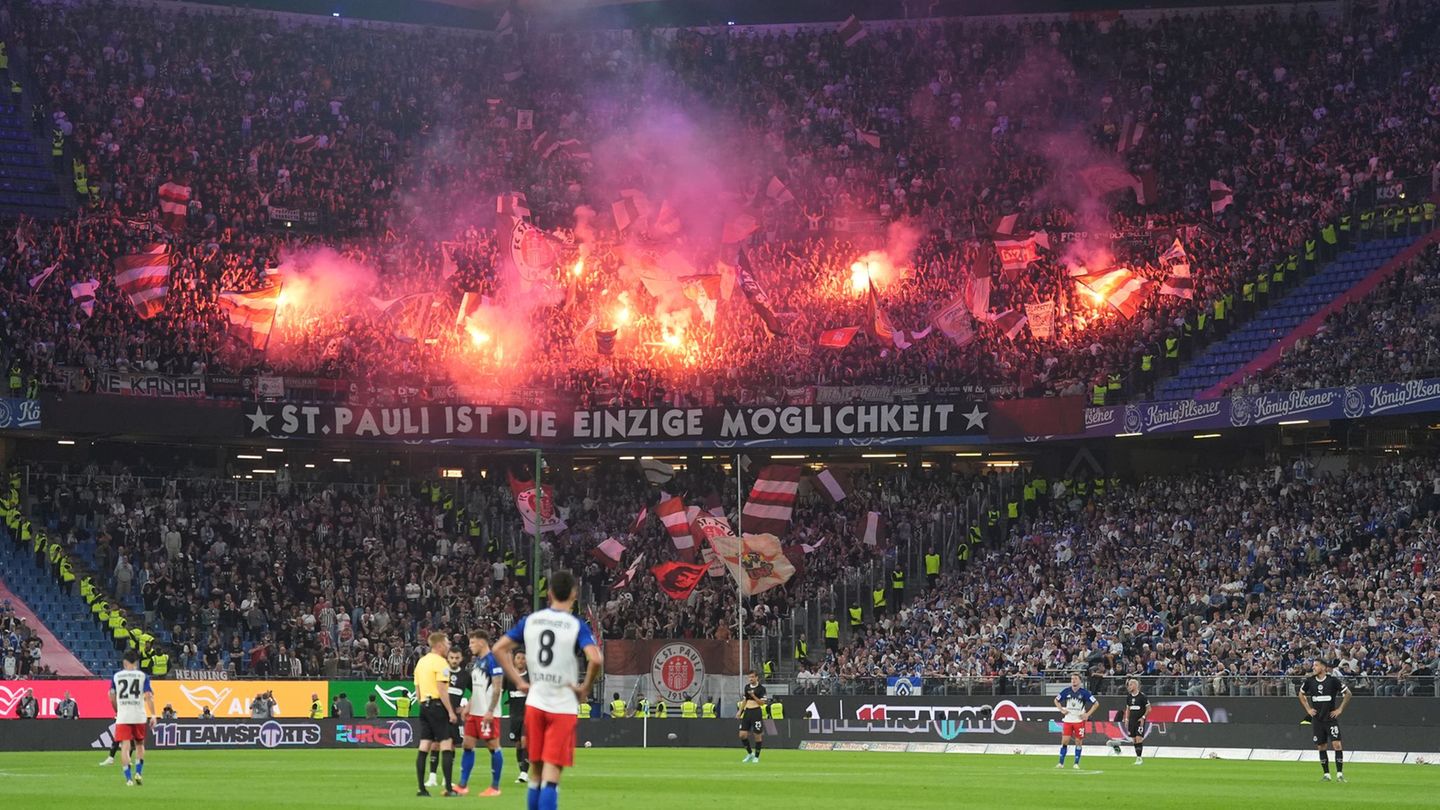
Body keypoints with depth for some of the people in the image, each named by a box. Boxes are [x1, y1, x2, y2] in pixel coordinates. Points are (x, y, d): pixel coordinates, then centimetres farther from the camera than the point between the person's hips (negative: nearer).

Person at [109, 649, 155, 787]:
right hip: (139, 716, 0)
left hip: (122, 717, 0)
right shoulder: (143, 676, 2)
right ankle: (138, 772, 7)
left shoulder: (116, 676, 5)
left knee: (125, 746, -2)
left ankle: (129, 778, -10)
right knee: (139, 744, 19)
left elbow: (112, 698, 9)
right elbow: (148, 696, -6)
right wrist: (153, 715, -5)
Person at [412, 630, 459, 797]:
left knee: (424, 747, 6)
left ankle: (421, 788, 5)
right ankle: (449, 788, -11)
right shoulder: (440, 662, -10)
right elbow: (442, 690, -16)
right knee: (446, 745, -6)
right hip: (437, 706, -8)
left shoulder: (421, 661, 16)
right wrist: (451, 712, -14)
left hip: (424, 706, 8)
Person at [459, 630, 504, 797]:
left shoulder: (493, 660, -12)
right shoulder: (476, 660, 15)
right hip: (475, 712, 9)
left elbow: (497, 688, -16)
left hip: (487, 713, -9)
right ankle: (463, 785, 10)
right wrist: (468, 706, 17)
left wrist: (490, 711, -20)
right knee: (468, 745, 7)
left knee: (493, 746, -2)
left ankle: (495, 787, 3)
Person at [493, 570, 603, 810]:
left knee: (536, 769, 15)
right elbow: (595, 660, -22)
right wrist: (585, 688, -7)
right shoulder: (576, 626, -8)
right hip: (563, 706, -4)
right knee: (552, 773, -5)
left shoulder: (530, 621, 6)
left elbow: (499, 649, 7)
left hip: (535, 703, 4)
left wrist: (518, 681, 9)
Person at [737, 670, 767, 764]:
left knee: (757, 735, 0)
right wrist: (740, 711, 14)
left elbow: (762, 703, -11)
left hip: (756, 712, -6)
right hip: (747, 712, 6)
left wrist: (753, 696, -21)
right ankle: (750, 753, 17)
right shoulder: (747, 687, 12)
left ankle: (756, 756, 14)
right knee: (742, 734, -1)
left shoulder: (761, 688, -7)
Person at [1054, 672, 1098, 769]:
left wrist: (1087, 714, -8)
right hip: (1068, 720, 2)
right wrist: (1062, 710, 3)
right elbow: (1056, 700, 17)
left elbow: (1096, 704, -2)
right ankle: (1061, 763, 4)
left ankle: (1076, 763, 11)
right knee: (1064, 741, -5)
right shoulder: (1066, 691, 1)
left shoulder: (1084, 692, -6)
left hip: (1079, 720, -2)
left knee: (1078, 742, 0)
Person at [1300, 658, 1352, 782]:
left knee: (1336, 744, -12)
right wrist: (1308, 709, 10)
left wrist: (1340, 709, -4)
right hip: (1317, 719, 3)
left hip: (1331, 717, -3)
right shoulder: (1310, 681, 1)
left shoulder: (1333, 680, -8)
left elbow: (1348, 693, 0)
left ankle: (1340, 774, -6)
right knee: (1321, 747, 5)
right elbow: (1301, 694, 19)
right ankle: (1326, 774, 14)